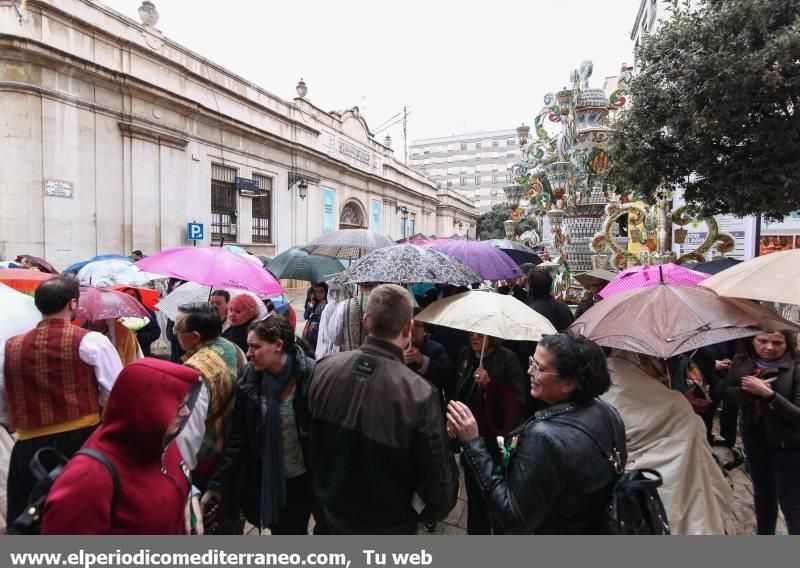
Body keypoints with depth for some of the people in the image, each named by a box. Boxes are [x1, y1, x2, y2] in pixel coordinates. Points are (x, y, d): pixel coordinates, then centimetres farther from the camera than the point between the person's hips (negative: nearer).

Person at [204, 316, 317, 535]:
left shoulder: (312, 376, -21)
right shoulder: (249, 378, -9)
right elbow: (237, 437, -4)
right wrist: (216, 485, -7)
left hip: (301, 478, -3)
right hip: (265, 478, 4)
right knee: (276, 528, 18)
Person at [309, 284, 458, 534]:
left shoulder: (325, 368, -19)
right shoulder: (419, 394, -33)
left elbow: (312, 433, -1)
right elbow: (438, 475, -22)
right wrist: (432, 511, -1)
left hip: (333, 507, 4)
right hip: (387, 524, -3)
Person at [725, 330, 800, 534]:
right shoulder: (741, 362, -4)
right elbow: (727, 393, -3)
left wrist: (768, 393, -31)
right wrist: (748, 390, -20)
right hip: (754, 439, 5)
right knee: (762, 493, 23)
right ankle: (764, 535, 43)